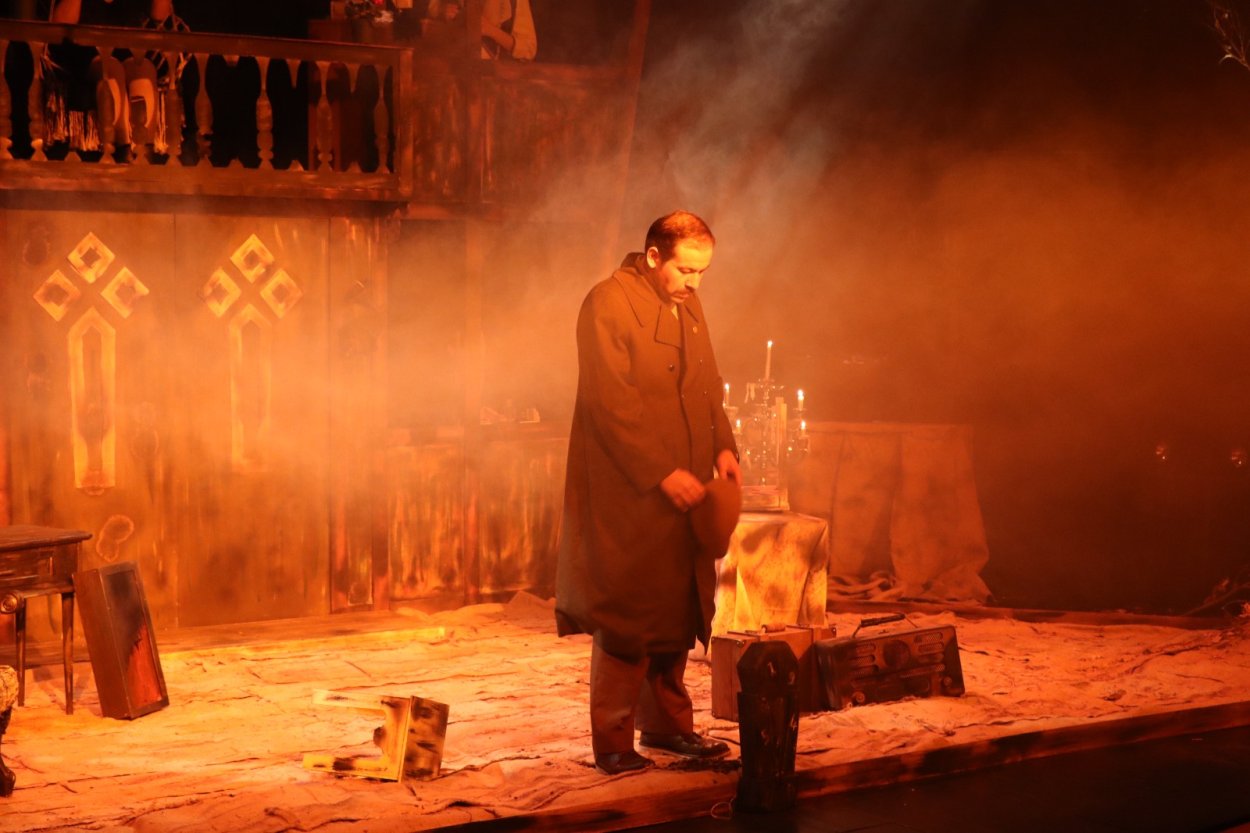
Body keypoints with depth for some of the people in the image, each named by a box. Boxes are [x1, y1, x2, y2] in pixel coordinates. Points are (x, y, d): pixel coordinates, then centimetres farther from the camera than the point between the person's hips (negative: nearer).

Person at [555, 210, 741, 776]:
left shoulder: (688, 305, 14)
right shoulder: (608, 304, -12)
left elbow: (708, 387, 22)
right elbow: (611, 404, -18)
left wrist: (723, 447, 6)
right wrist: (661, 473, -20)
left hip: (683, 492, 8)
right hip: (628, 495, -8)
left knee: (678, 612, 13)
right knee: (626, 619, -3)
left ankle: (666, 723, 26)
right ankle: (612, 742, 6)